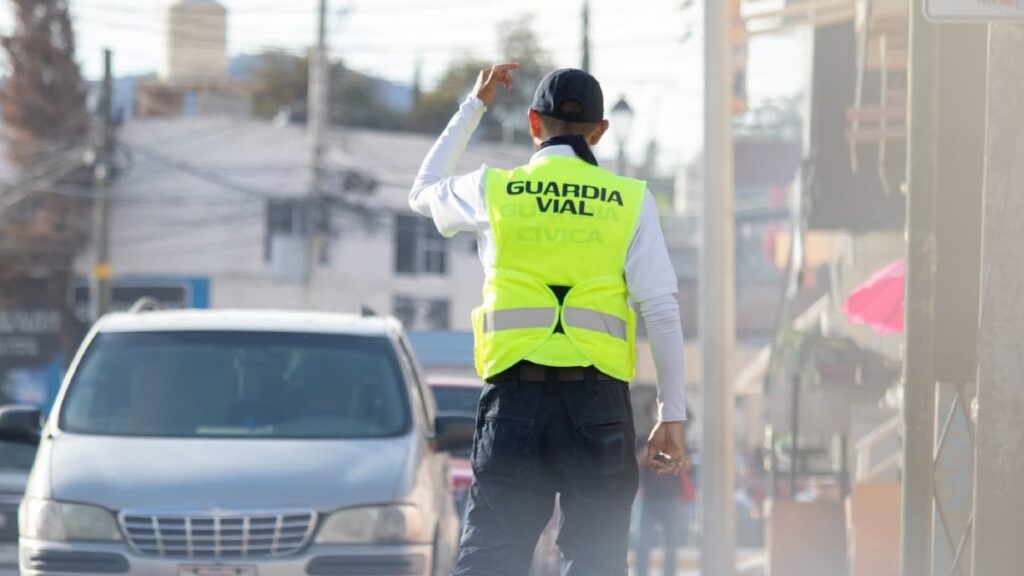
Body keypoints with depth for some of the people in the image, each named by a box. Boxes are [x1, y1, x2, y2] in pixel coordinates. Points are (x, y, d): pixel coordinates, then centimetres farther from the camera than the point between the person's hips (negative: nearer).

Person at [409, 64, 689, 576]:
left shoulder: (494, 191, 7)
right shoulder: (630, 201, 4)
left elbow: (423, 193, 30)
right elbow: (662, 313, -1)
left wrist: (474, 107, 36)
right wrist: (672, 417, 3)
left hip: (514, 396, 1)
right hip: (598, 397, -1)